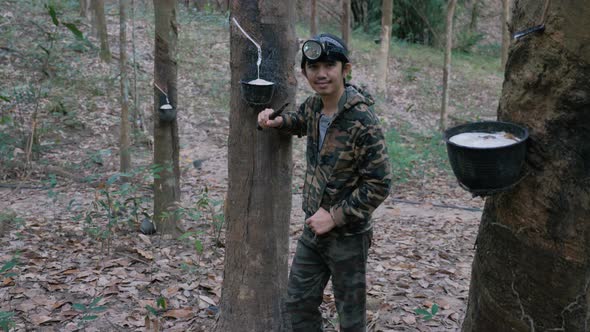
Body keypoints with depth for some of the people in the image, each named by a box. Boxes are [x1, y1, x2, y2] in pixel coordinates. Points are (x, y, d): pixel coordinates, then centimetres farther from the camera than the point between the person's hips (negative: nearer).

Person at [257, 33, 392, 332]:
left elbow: (379, 184, -21)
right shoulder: (313, 105, -1)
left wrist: (335, 216, -20)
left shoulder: (362, 121, -22)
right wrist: (276, 121, 1)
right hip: (312, 229, 7)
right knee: (298, 305, 17)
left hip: (347, 236, -7)